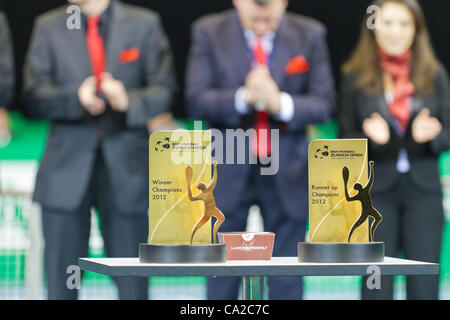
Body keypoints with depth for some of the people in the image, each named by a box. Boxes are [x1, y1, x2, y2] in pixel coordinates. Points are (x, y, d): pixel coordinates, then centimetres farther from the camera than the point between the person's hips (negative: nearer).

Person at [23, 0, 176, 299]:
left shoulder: (144, 24, 5)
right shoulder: (48, 27, 7)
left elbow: (164, 89, -1)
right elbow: (35, 95, -2)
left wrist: (129, 101, -22)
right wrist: (76, 98, -22)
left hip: (126, 167, -1)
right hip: (68, 166, 1)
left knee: (132, 279, 2)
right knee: (60, 278, 2)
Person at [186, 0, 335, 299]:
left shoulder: (310, 34, 0)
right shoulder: (209, 32, -2)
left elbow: (324, 103, -4)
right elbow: (197, 101, -9)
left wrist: (282, 104, -23)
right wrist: (243, 97, -26)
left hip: (287, 173, 1)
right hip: (228, 171, 0)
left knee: (287, 280, 4)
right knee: (223, 277, 6)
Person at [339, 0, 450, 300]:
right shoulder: (356, 77, 2)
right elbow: (345, 140, 3)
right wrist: (371, 138, -17)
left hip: (423, 188, 1)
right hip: (376, 191, -1)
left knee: (424, 284, 0)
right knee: (377, 285, -1)